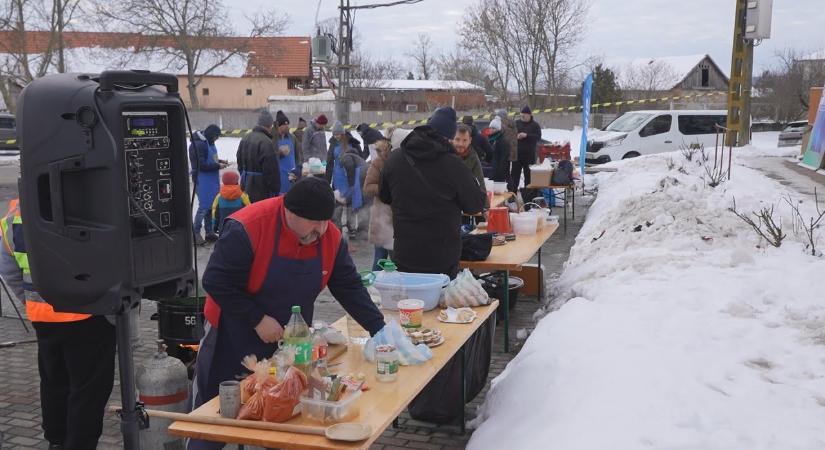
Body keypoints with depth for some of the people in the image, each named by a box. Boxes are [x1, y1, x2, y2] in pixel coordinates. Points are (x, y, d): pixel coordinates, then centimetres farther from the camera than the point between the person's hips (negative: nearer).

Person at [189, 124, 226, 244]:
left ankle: (209, 232, 21)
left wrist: (219, 161, 5)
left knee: (212, 205, 11)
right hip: (203, 180, -9)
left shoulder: (209, 142, 11)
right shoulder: (198, 144, -17)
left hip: (212, 180, 9)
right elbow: (201, 165, -21)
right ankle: (195, 233, 7)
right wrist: (217, 165, -16)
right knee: (204, 206, -5)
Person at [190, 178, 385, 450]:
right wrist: (258, 320, -24)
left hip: (290, 342, 4)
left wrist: (379, 330, -11)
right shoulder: (247, 229, -26)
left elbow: (349, 287, -3)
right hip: (235, 341, -4)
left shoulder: (331, 237, -9)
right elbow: (216, 282, -22)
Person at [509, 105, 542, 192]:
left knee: (528, 174, 4)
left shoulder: (535, 125, 2)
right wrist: (516, 136, -14)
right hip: (516, 153, 2)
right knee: (514, 173, 3)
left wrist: (527, 135, -20)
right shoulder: (516, 123, 9)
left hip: (529, 154, -2)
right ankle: (512, 192, 7)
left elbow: (538, 136, -9)